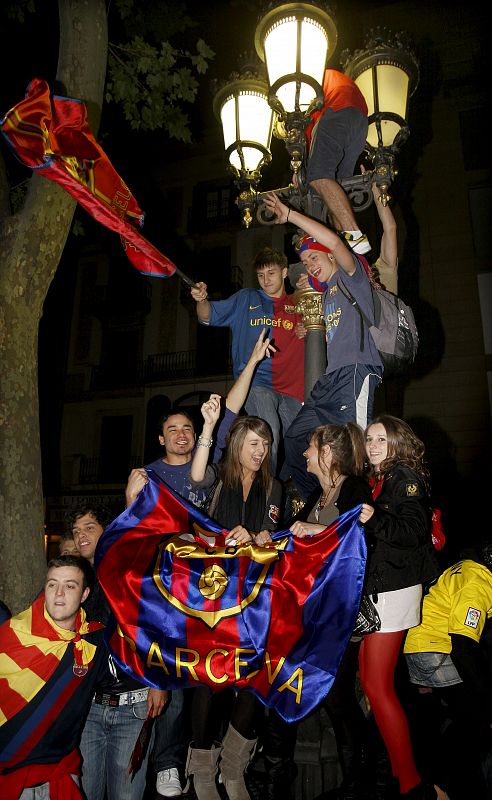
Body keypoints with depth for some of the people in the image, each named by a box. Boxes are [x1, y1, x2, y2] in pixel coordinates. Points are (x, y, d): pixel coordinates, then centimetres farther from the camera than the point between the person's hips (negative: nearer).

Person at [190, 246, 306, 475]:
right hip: (255, 381, -3)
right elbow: (210, 316, 7)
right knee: (269, 432, -27)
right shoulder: (247, 298, 15)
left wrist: (310, 332, 1)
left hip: (291, 388, 3)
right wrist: (202, 300, -15)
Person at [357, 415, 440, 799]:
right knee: (372, 680, 9)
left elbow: (414, 532, -18)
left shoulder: (406, 477, -7)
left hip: (394, 587, -7)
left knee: (376, 685, -8)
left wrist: (374, 519, -30)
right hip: (370, 586, 8)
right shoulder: (375, 480, 15)